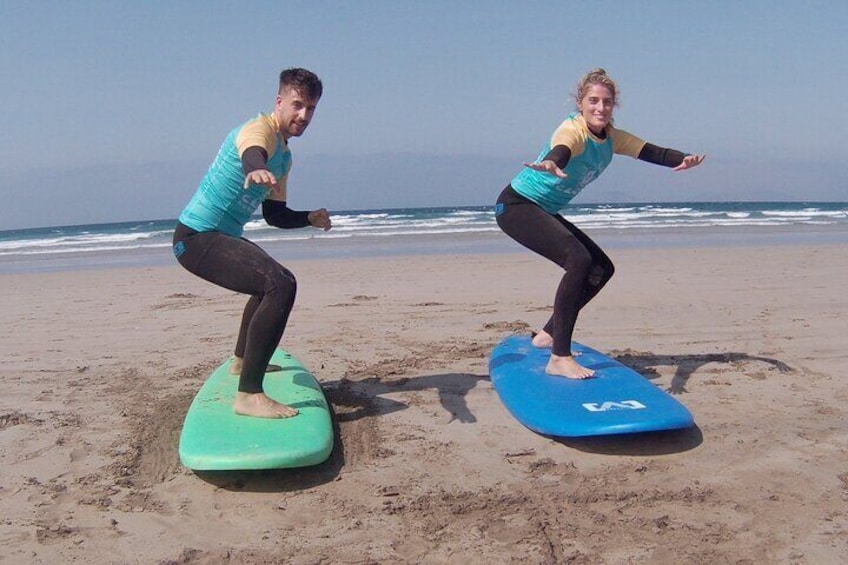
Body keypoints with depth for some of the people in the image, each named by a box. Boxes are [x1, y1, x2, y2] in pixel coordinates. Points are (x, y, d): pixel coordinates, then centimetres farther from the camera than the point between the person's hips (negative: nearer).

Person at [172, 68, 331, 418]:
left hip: (220, 237, 11)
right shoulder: (260, 130, -15)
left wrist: (309, 218, 4)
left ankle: (241, 362, 51)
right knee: (281, 286, -30)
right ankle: (248, 395, -30)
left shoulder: (284, 157, 16)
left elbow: (274, 215, 20)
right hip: (197, 239, -11)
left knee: (272, 281, 33)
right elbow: (251, 154, -41)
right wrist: (255, 171, -63)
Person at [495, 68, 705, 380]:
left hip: (545, 212, 10)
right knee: (578, 260, -27)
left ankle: (549, 334, 20)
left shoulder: (612, 137, 2)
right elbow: (560, 151, -45)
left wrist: (684, 159, -27)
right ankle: (559, 359, -25)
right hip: (516, 205, -9)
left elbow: (654, 152, -6)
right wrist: (551, 164, -69)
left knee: (602, 268, 10)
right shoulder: (573, 130, -23)